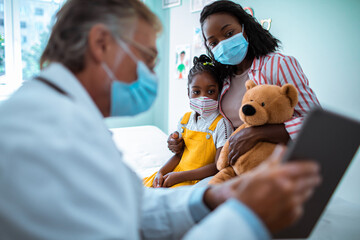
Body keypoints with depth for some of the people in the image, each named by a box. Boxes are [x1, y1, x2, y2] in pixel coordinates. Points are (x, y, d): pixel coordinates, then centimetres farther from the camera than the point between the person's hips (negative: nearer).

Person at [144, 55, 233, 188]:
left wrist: (179, 176, -19)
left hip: (198, 179, -7)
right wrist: (161, 172, -4)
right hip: (177, 173, 7)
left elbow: (218, 166, -17)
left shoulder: (221, 124, -14)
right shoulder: (186, 119, 7)